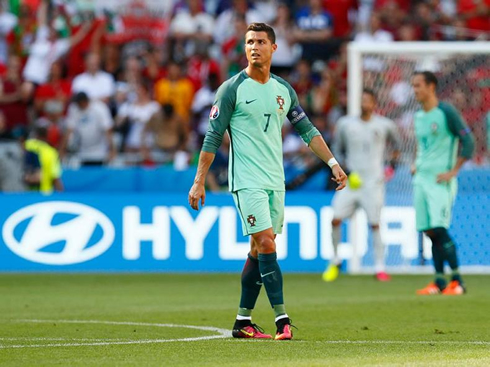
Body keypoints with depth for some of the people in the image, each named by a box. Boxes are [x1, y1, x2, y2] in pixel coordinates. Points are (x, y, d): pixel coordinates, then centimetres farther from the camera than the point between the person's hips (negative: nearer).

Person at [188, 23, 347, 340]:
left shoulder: (283, 90, 10)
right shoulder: (233, 88, -5)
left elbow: (307, 130, 16)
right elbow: (213, 138, -5)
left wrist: (334, 164, 8)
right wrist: (199, 182, -8)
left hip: (276, 181, 6)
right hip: (247, 181, -6)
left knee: (259, 252, 8)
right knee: (266, 245, -15)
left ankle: (243, 322, 15)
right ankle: (282, 320, -17)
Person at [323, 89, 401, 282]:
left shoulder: (385, 125, 1)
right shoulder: (345, 124, 4)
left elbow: (397, 144, 18)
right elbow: (337, 150, 13)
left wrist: (393, 163, 4)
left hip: (373, 182, -2)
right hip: (351, 180, 2)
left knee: (375, 224, -8)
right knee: (336, 219, -7)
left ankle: (380, 268, 0)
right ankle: (335, 261, 12)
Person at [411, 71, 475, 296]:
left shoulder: (446, 112, -9)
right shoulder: (418, 116, 14)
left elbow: (468, 142, -11)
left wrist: (452, 172, -14)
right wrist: (417, 165, 12)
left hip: (440, 180, -7)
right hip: (421, 180, 7)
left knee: (439, 229, -15)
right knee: (430, 232, 5)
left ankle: (457, 282, -10)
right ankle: (439, 282, 11)